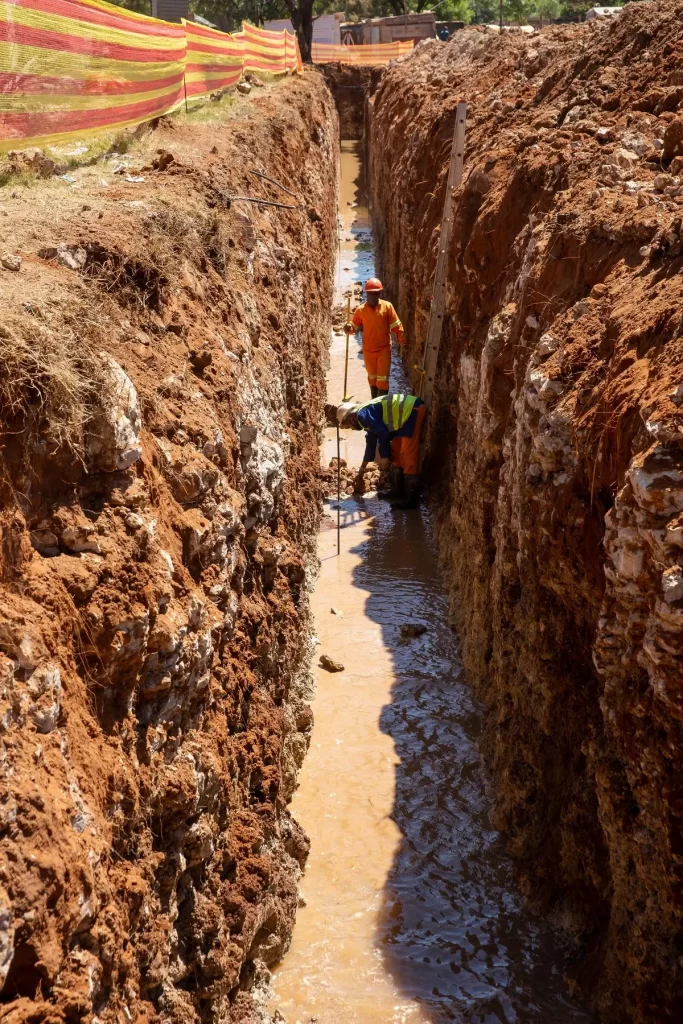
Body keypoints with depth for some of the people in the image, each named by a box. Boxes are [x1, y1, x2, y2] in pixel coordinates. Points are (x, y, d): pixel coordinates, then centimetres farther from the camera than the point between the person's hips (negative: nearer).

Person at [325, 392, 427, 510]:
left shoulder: (363, 415, -10)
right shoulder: (367, 416, 22)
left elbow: (383, 433, -18)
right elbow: (371, 443, 33)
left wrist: (384, 457, -6)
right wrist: (361, 472, 41)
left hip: (414, 411, -11)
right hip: (409, 412, 11)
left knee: (408, 456, -10)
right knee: (395, 452, 18)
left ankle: (411, 499, -8)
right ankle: (398, 490, 26)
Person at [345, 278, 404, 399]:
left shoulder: (387, 306, -8)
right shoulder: (361, 310, -4)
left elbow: (396, 326, -4)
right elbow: (354, 326, 4)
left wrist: (402, 342, -3)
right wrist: (349, 328, -19)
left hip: (384, 349, -2)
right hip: (368, 350, 2)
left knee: (382, 378, -3)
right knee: (372, 377, 16)